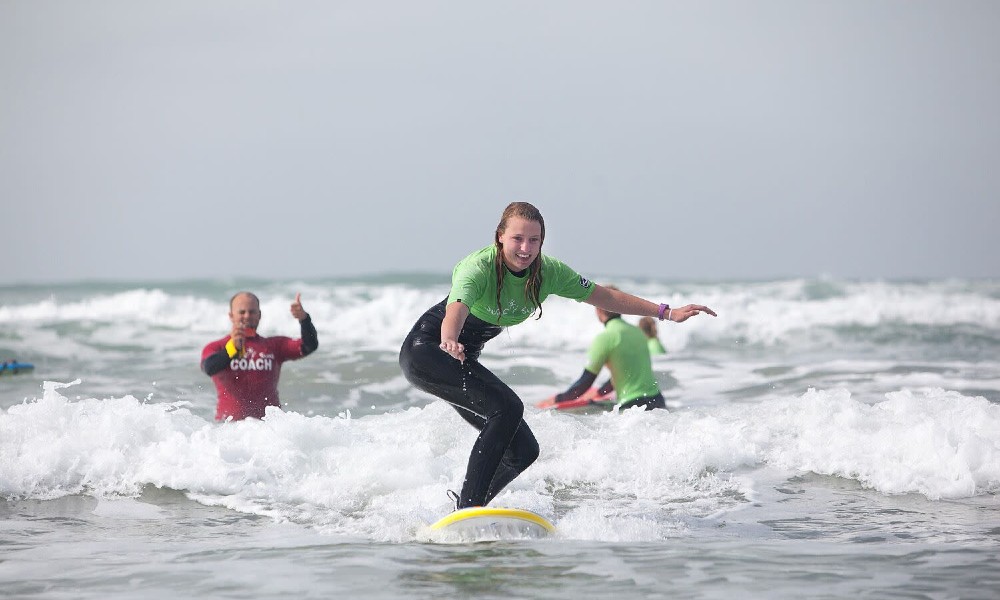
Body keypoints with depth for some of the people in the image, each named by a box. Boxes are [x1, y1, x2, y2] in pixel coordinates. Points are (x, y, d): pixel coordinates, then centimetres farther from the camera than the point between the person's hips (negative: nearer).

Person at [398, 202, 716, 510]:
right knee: (507, 407, -29)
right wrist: (450, 343, -69)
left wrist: (668, 313, 0)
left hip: (462, 358, 8)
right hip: (427, 349, -8)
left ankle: (464, 510, 13)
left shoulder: (549, 272, -10)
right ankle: (468, 505, -29)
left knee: (524, 450, 0)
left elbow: (606, 297, 1)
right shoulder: (478, 267, -28)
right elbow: (455, 311, -47)